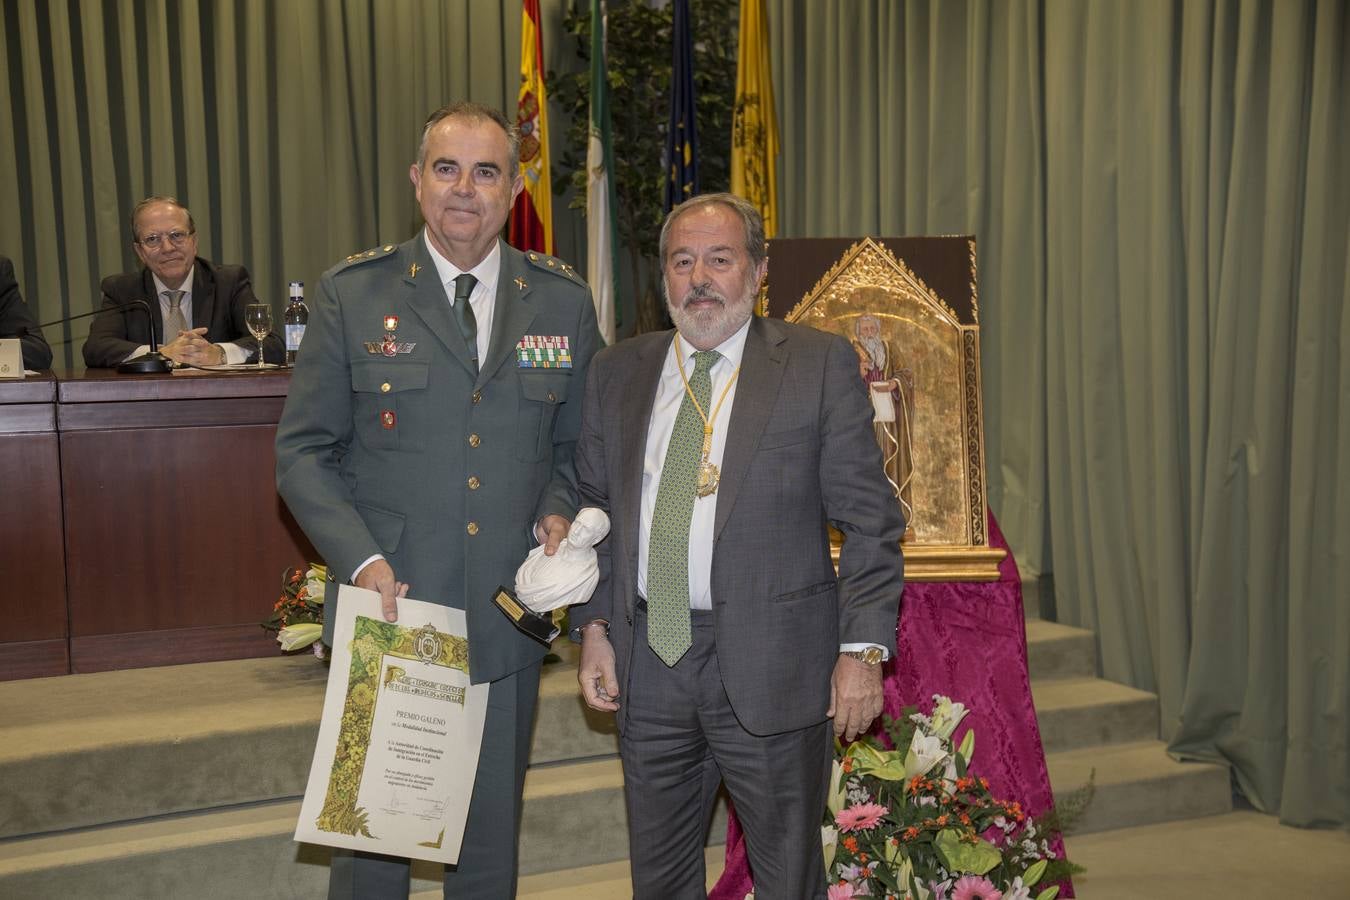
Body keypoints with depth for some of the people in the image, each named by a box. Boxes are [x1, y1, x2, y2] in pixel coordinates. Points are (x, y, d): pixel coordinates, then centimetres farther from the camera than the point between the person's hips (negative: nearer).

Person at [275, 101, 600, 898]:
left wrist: (559, 514, -7)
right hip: (388, 611, -1)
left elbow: (580, 444, 13)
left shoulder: (564, 301, 4)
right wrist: (361, 559, -15)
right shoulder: (352, 294, -2)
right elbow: (304, 451, -1)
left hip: (508, 621, 2)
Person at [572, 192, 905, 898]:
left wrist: (863, 649, -10)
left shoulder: (820, 364, -3)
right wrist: (594, 627, 5)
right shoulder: (616, 371, 9)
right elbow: (593, 506, 13)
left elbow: (869, 520, -5)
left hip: (771, 665, -3)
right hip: (647, 663, 4)